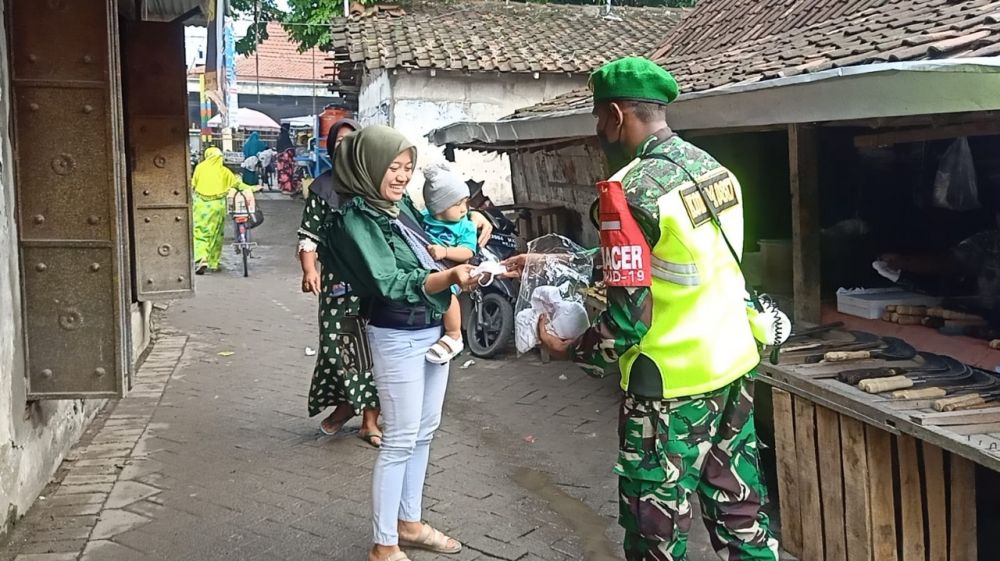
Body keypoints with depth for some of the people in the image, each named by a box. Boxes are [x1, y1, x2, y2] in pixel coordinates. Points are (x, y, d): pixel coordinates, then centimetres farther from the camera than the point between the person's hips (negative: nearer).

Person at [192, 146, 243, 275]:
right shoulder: (224, 171, 5)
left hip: (201, 204, -1)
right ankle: (214, 262, 17)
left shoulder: (200, 167, 2)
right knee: (216, 234, 12)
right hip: (218, 205, 1)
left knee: (200, 233, 1)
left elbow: (193, 184, 3)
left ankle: (201, 259, -18)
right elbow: (237, 184, 12)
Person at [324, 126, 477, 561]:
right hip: (397, 338, -8)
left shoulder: (401, 203, 6)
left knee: (424, 432, 15)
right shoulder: (355, 220, -16)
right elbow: (393, 285, -24)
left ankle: (409, 523, 30)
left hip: (434, 329, 8)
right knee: (400, 440, -2)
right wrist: (449, 276, -36)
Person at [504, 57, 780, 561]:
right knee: (741, 514, 19)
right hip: (733, 367, 8)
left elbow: (629, 319, -22)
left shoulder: (631, 190, -20)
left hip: (671, 386, -8)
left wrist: (570, 350, -3)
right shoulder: (713, 168, 6)